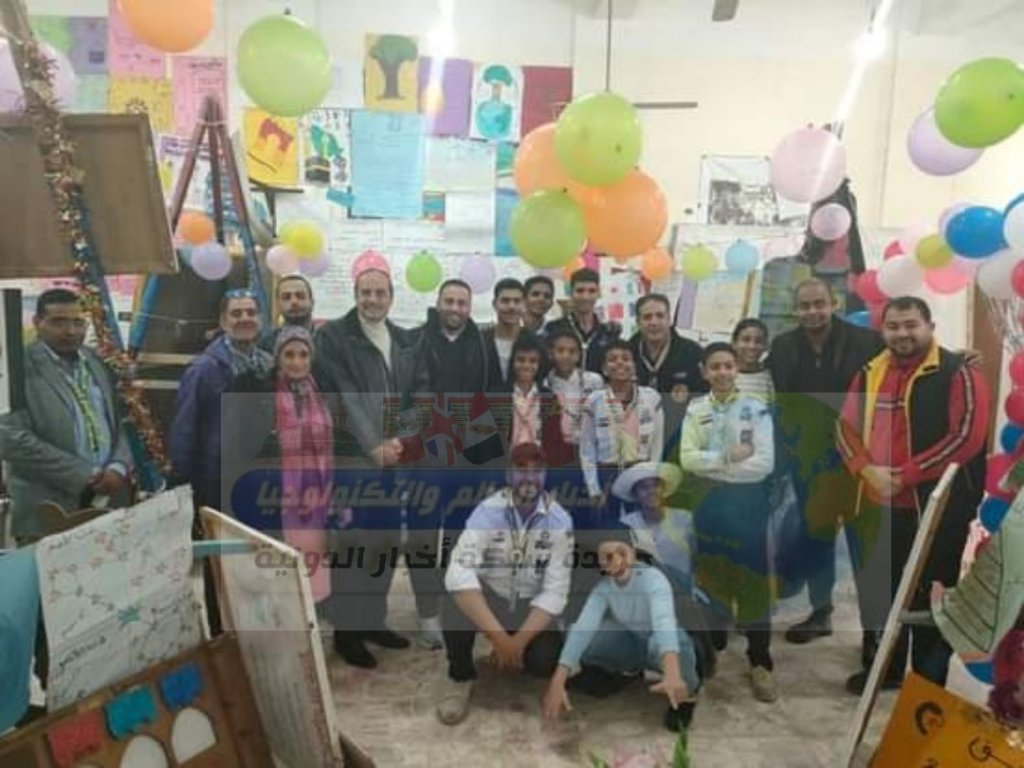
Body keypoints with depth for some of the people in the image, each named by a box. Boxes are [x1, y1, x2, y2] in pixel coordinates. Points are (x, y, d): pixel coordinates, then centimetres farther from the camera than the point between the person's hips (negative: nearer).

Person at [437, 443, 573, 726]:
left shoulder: (560, 521, -16)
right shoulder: (487, 511, -20)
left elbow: (555, 592, -16)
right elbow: (458, 574, -32)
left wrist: (519, 640, -27)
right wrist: (499, 636, -38)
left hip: (529, 606, 2)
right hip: (487, 597, -2)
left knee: (545, 660, -24)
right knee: (456, 607, -34)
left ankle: (515, 654, 14)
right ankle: (460, 676, -3)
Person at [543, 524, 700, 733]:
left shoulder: (653, 578, -30)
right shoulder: (603, 587, -17)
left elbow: (664, 622, -49)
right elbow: (582, 628, -30)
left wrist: (672, 674, -67)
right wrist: (557, 681, -43)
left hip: (665, 645, -4)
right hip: (631, 643, 5)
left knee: (677, 638, -42)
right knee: (575, 634, -20)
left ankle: (686, 690, -6)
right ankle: (626, 669, 11)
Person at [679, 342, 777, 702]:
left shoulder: (756, 409, -4)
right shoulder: (694, 410, 2)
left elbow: (765, 463, -13)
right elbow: (687, 458, -8)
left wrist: (713, 466, -13)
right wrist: (728, 456, -18)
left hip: (747, 501, -2)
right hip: (707, 503, 2)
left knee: (752, 580, 3)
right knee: (710, 576, 13)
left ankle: (760, 664, 13)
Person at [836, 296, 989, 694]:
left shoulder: (958, 373, -8)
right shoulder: (870, 373, 8)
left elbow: (966, 437, -17)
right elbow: (846, 428, 8)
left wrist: (905, 475, -19)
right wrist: (868, 469, -11)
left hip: (936, 508, -5)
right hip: (877, 505, 5)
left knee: (930, 597, 7)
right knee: (878, 592, 16)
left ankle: (929, 683, 25)